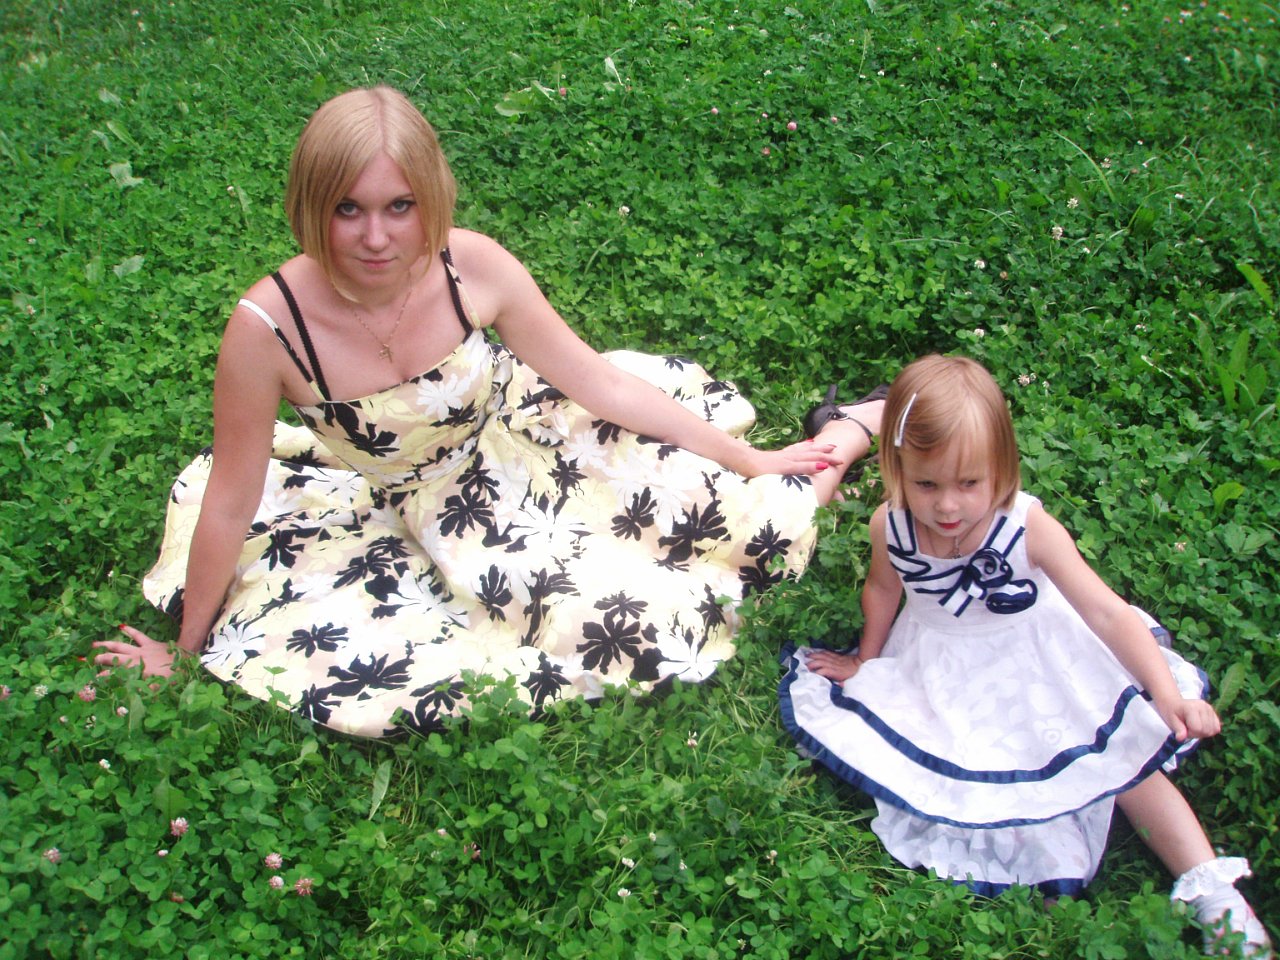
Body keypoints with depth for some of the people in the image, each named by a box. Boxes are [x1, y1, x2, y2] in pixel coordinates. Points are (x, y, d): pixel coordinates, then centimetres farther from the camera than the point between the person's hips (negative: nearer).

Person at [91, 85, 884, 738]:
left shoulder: (475, 267, -23)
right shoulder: (269, 325, -27)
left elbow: (603, 383, -11)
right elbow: (230, 505, -15)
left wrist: (750, 462, -6)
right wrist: (188, 651, -3)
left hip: (525, 443, 1)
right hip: (426, 515, 0)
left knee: (749, 512, -11)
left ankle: (855, 433, 24)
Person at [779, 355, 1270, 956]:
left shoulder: (1028, 528, -28)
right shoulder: (890, 526, -20)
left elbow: (1106, 613, -25)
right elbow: (883, 589, 2)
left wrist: (1166, 692, -36)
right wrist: (866, 662, 16)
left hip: (1034, 666, -2)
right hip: (940, 675, 3)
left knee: (1123, 757, -6)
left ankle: (1213, 891, 3)